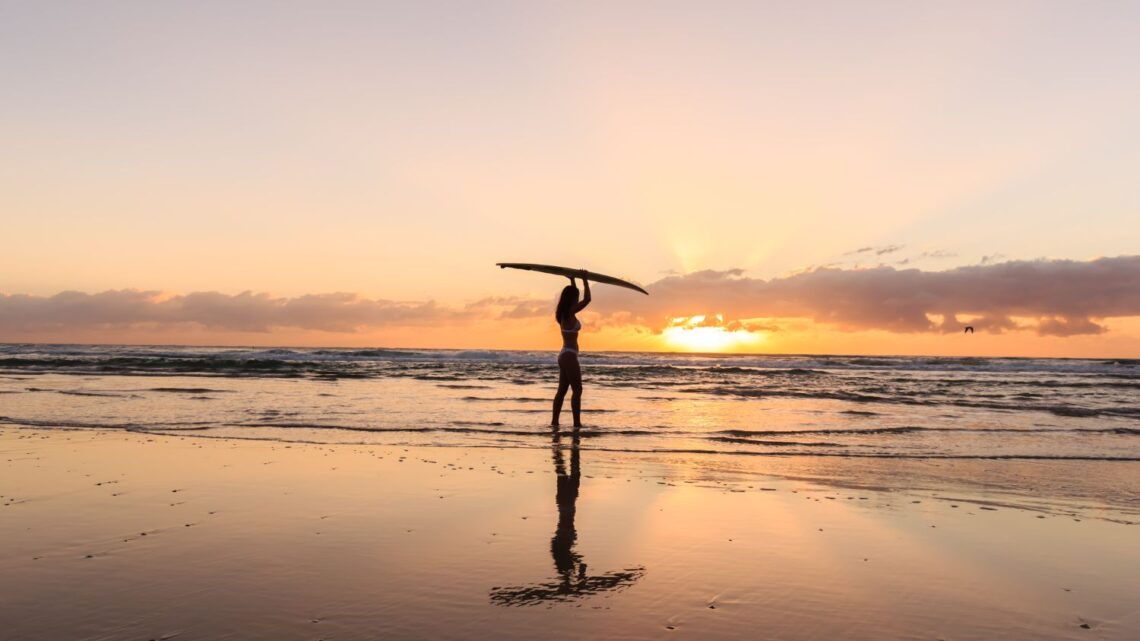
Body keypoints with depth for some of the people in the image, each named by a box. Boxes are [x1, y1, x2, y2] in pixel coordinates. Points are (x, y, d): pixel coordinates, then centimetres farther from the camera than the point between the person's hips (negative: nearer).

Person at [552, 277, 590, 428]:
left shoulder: (564, 313, 11)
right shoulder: (569, 313, -13)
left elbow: (572, 300, 31)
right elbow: (587, 299, -14)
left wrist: (572, 281, 30)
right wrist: (585, 280, -3)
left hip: (564, 355, 9)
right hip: (569, 356, -9)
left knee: (562, 390, 10)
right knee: (577, 389, -7)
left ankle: (554, 421, 12)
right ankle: (577, 423, -9)